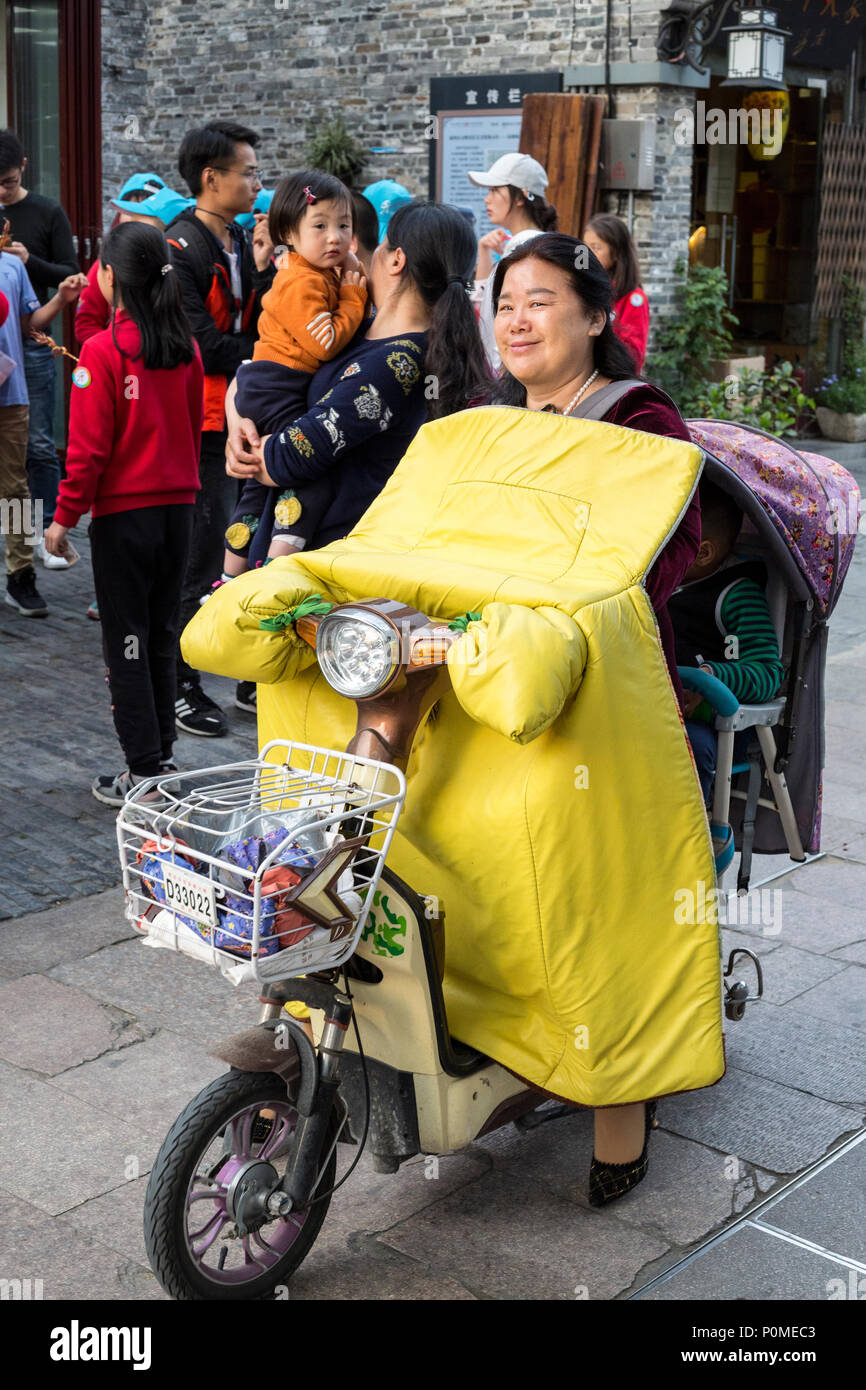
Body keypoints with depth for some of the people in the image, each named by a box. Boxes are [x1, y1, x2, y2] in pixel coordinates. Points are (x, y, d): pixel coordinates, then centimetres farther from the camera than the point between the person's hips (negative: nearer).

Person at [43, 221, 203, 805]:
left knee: (126, 643, 3)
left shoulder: (103, 350, -15)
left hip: (123, 513, -5)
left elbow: (89, 447, -15)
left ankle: (144, 772, 6)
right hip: (179, 508, 6)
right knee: (163, 635, 16)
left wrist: (65, 516, -6)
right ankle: (164, 754, 24)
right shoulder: (186, 347, 2)